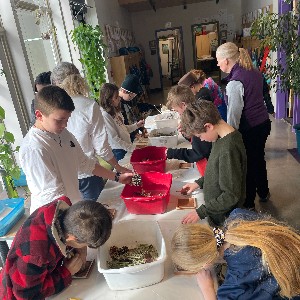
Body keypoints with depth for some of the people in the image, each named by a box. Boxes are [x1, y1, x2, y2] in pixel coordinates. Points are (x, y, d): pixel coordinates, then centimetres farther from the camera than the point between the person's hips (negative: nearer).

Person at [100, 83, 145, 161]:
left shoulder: (115, 110, 4)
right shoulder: (105, 116, -22)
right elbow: (114, 139, -22)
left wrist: (136, 125, 3)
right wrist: (132, 148, -20)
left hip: (127, 147, 8)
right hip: (118, 151, -8)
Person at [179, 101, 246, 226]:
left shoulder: (229, 149, -31)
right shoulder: (223, 137, -3)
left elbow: (231, 195, -26)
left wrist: (201, 212, -20)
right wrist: (199, 183, 7)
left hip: (224, 218, -8)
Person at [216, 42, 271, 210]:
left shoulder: (235, 83, -23)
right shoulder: (254, 72, 2)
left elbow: (234, 115, -21)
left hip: (249, 130, -8)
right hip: (264, 123, 8)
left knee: (248, 165, 9)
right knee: (259, 159, 25)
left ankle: (248, 203, 29)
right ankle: (263, 193, 47)